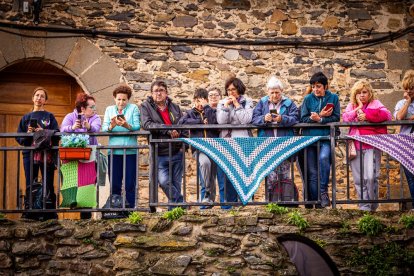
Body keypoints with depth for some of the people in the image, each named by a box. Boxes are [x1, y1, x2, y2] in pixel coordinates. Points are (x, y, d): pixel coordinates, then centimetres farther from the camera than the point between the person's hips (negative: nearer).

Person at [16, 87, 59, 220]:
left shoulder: (49, 116, 11)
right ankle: (29, 212, 4)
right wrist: (28, 133, -8)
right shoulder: (26, 117, 16)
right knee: (30, 185, 1)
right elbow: (19, 138, 11)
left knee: (48, 185, -3)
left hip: (47, 154, -2)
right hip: (29, 154, 2)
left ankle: (50, 212, -2)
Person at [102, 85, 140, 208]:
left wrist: (127, 126, -24)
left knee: (130, 183, -2)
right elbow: (104, 128, 3)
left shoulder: (133, 108, 8)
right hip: (114, 151, 2)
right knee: (114, 183, 4)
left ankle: (130, 208, 4)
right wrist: (111, 126, -19)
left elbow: (137, 127, -4)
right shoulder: (109, 109, 15)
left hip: (130, 151, -2)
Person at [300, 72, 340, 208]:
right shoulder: (308, 99, 8)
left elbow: (336, 117, -1)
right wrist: (320, 116, -11)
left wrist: (320, 119, -13)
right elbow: (303, 118, 1)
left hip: (326, 137, -2)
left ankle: (324, 192, -19)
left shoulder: (333, 98, 6)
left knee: (323, 158, -31)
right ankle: (313, 202, 7)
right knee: (312, 172, 2)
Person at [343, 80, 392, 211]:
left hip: (371, 145, -4)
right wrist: (358, 108, -6)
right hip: (355, 146, 4)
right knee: (358, 180, 3)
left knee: (370, 177, -15)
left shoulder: (375, 103, 8)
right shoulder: (351, 106, 18)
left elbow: (387, 115, -10)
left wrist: (367, 116, -13)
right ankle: (364, 207, 10)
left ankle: (373, 206, 0)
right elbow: (345, 118, 0)